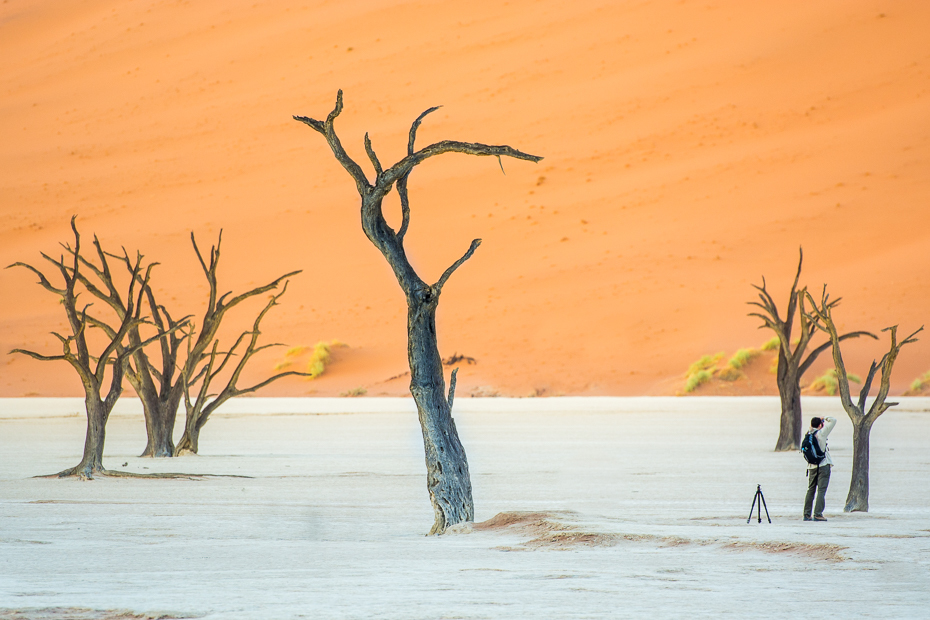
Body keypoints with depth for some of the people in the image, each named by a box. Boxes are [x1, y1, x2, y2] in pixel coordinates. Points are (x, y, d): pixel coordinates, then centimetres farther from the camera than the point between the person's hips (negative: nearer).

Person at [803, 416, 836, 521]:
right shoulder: (821, 433, -10)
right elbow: (833, 421, -8)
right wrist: (825, 419, 8)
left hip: (811, 466, 6)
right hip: (823, 465, -6)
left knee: (810, 490, 12)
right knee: (821, 490, -4)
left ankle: (807, 514, 11)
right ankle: (818, 514, -10)